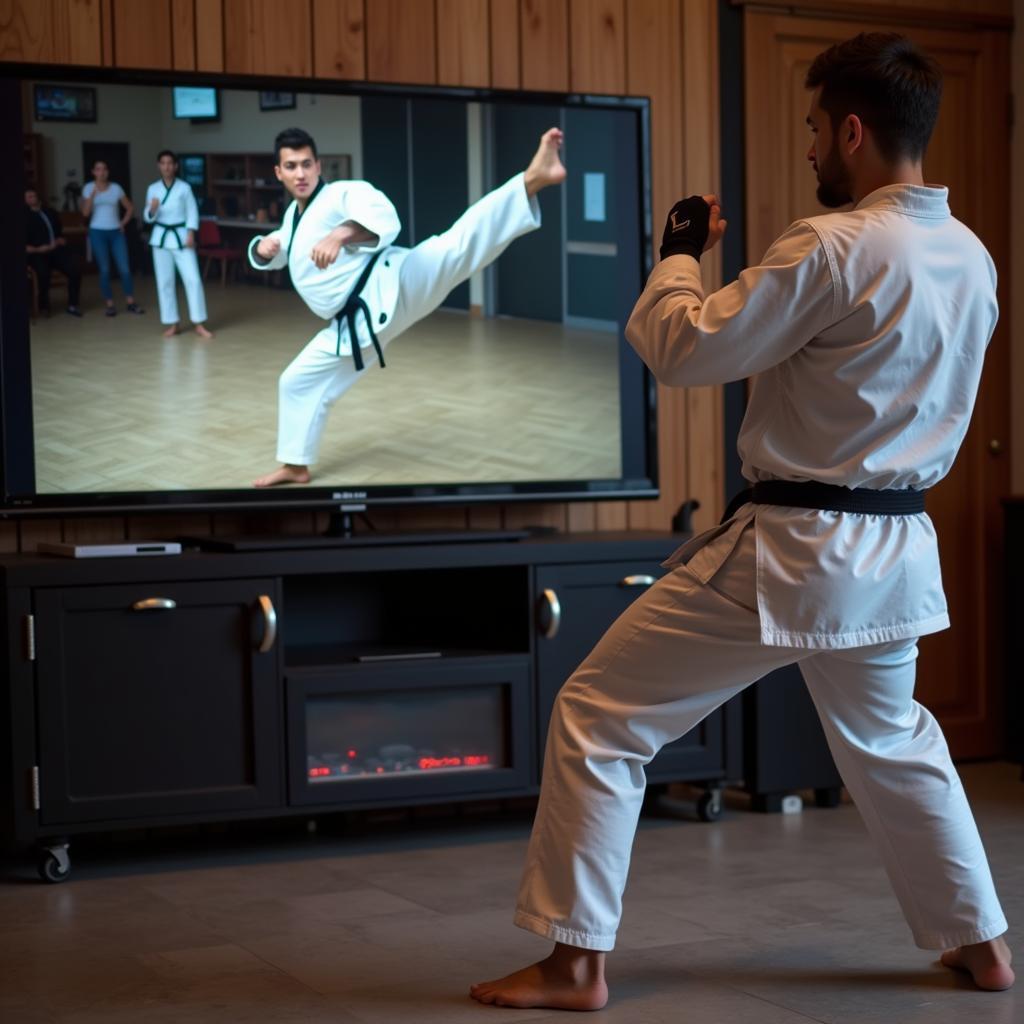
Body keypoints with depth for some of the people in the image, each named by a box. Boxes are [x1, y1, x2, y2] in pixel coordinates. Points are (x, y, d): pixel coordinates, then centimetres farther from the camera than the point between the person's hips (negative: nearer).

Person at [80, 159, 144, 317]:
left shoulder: (116, 188, 3)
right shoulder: (88, 188, 0)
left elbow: (130, 208, 12)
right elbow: (85, 213, -9)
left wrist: (123, 223, 0)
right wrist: (93, 194, -18)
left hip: (116, 232, 1)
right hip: (98, 233, -1)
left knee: (124, 268, -3)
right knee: (104, 270, 0)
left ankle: (130, 302, 6)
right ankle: (110, 305, 6)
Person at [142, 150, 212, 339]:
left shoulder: (184, 187, -3)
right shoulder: (153, 189, 3)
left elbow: (192, 211, -3)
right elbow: (148, 218, 4)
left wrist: (191, 234, -14)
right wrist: (152, 210, -18)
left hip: (181, 236, -2)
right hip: (161, 237, 2)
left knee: (193, 279, -8)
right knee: (164, 281, 4)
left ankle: (198, 323, 0)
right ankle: (171, 324, 13)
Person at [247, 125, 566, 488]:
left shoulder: (343, 193, -5)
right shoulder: (294, 215, 21)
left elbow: (383, 217, -27)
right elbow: (274, 256, 39)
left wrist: (341, 233, -46)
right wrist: (263, 246, 13)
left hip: (385, 288, -8)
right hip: (354, 326, 9)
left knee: (453, 247, -33)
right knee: (297, 383, 16)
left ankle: (532, 179, -51)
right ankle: (295, 466, 35)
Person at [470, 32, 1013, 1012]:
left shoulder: (835, 245, -20)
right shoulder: (971, 259, 4)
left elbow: (681, 350, -15)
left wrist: (679, 254, 3)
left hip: (790, 549, -8)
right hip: (895, 549, 8)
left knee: (598, 718, 3)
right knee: (890, 740, 31)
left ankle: (575, 961, 7)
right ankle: (979, 942, 36)